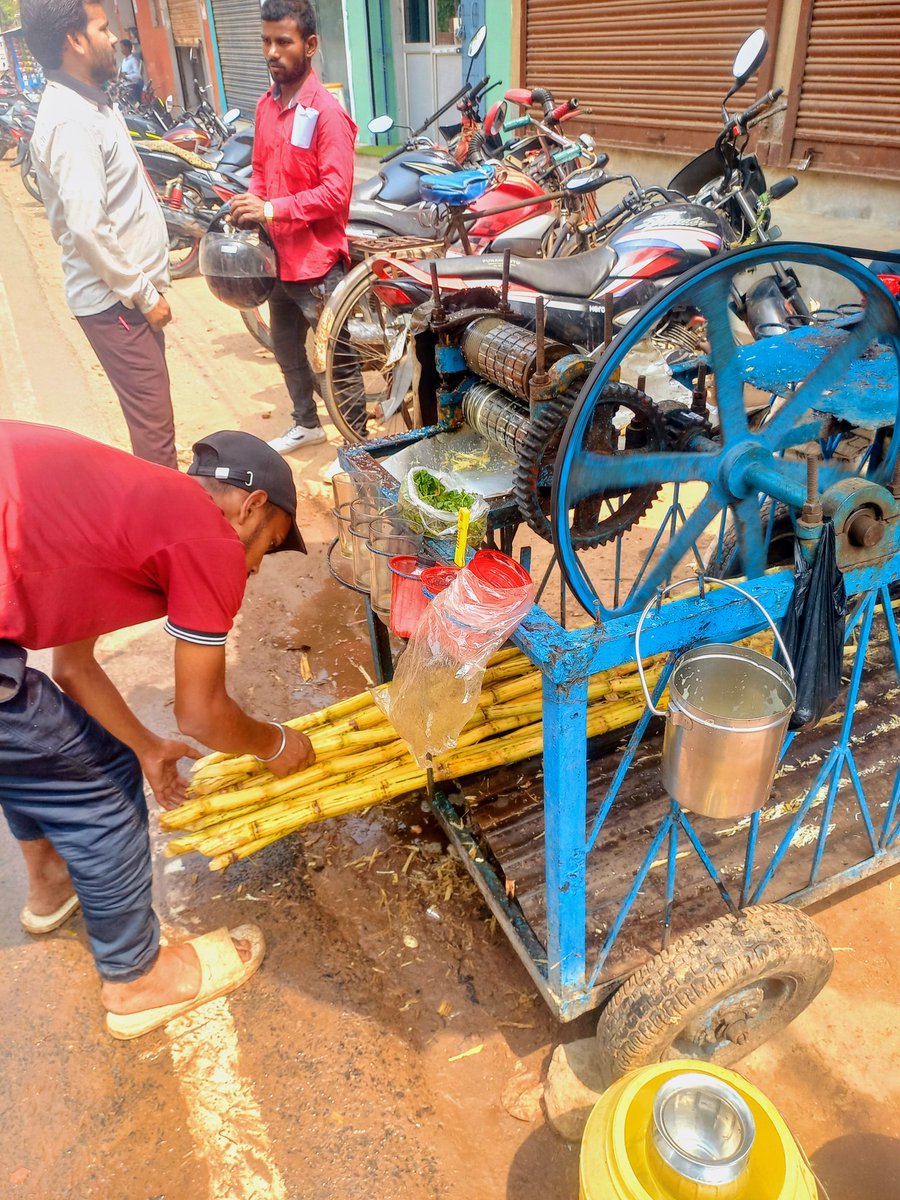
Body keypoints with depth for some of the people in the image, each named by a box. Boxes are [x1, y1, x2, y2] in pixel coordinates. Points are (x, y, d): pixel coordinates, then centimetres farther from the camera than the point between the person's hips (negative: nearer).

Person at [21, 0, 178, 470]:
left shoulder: (87, 104, 15)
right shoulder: (70, 120, -18)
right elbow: (88, 227, -25)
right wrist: (144, 293, -18)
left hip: (129, 289, 10)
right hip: (115, 299, -10)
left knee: (151, 411, 17)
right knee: (153, 420, -6)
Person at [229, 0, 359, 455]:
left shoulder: (326, 112, -15)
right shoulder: (266, 104, 8)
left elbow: (337, 192, -21)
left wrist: (272, 210, -25)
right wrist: (248, 206, -2)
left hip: (318, 259, -8)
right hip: (278, 254, 8)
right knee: (286, 348, 20)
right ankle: (306, 423, 39)